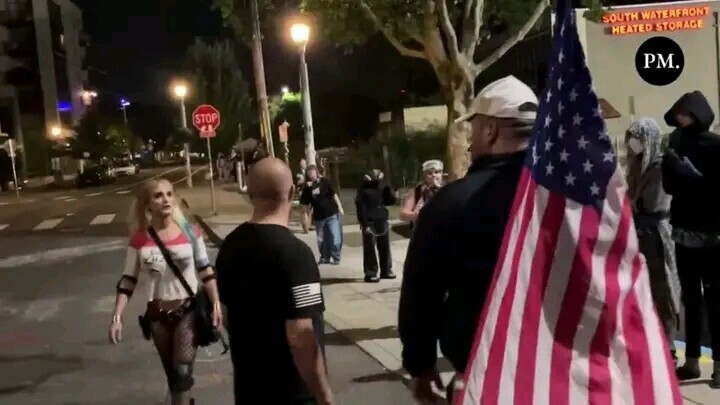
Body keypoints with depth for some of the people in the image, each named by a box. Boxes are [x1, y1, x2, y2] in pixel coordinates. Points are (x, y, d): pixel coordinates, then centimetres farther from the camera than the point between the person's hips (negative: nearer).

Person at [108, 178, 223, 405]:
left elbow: (205, 270, 0)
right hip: (158, 314, 2)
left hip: (188, 311, -2)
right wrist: (117, 317, -8)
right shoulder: (139, 240, -7)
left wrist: (216, 305, -5)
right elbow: (128, 280, -1)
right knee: (172, 374, 17)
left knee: (182, 371, -13)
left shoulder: (190, 233, -9)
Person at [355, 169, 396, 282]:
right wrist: (364, 224, -17)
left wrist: (388, 190, -9)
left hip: (382, 222, 5)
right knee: (370, 249, -3)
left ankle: (386, 271, 23)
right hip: (369, 223, -5)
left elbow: (391, 201, 8)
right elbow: (361, 208, -12)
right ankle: (370, 274, 3)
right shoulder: (363, 189, -9)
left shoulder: (382, 185, 6)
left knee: (385, 247, 12)